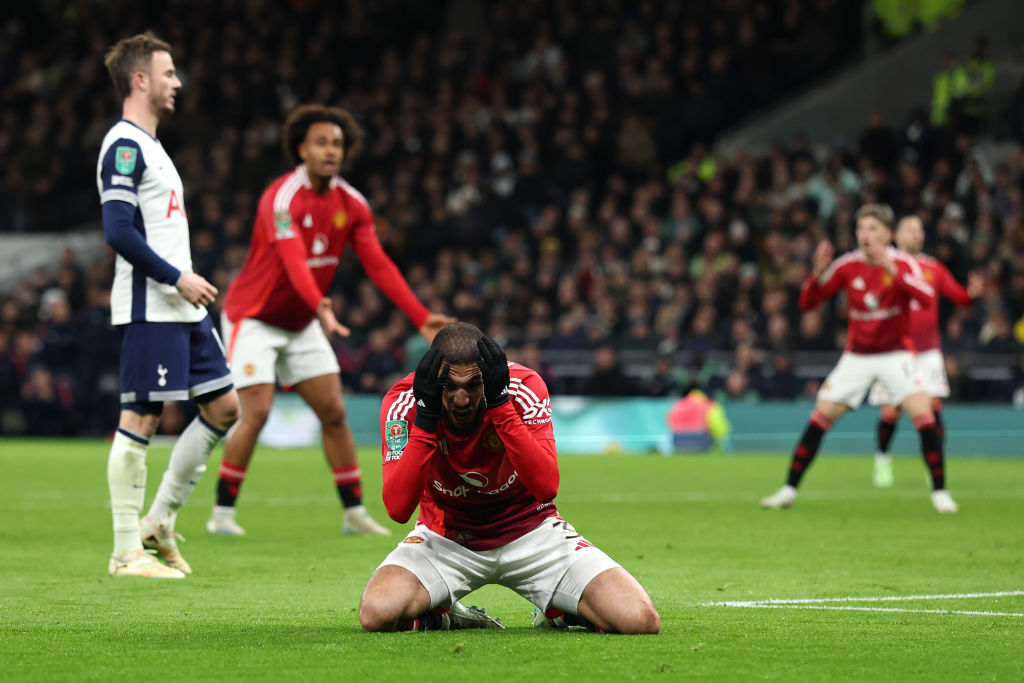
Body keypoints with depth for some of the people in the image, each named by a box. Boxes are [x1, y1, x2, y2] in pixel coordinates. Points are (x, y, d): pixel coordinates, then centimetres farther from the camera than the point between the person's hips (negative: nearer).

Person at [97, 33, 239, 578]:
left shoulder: (148, 146, 20)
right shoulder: (124, 146, -11)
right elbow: (118, 232, -20)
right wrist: (177, 278, -18)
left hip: (183, 308, 10)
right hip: (148, 308, -10)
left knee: (224, 406, 9)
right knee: (141, 418, -7)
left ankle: (159, 521, 15)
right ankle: (126, 552, -2)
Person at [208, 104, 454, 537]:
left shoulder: (351, 204, -2)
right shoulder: (282, 197, -23)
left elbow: (378, 265, -5)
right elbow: (294, 259, -39)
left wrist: (421, 318, -14)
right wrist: (320, 305, -56)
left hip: (303, 324, 7)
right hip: (254, 318, -7)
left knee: (334, 412, 3)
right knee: (256, 413, -15)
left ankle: (354, 512, 9)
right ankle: (222, 513, -4)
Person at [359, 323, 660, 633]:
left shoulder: (524, 387, -20)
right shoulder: (404, 401, -19)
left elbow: (546, 488, -32)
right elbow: (398, 509, -28)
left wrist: (499, 405, -36)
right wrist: (426, 419, -36)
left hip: (529, 530, 0)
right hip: (446, 536, 0)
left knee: (640, 619, -19)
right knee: (377, 613, -31)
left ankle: (556, 612, 14)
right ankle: (446, 617, 4)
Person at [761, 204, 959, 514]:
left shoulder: (903, 264, -11)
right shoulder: (847, 265, -5)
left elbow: (927, 297, -29)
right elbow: (807, 302, -3)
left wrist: (891, 269, -38)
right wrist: (818, 272, -22)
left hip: (895, 354, -2)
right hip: (857, 357, 2)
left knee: (923, 413, -19)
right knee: (820, 416, -5)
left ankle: (940, 491, -8)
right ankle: (789, 490, 4)